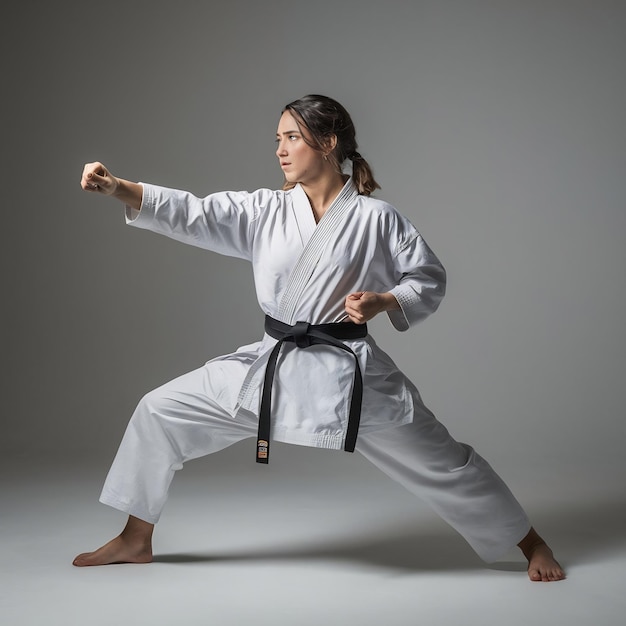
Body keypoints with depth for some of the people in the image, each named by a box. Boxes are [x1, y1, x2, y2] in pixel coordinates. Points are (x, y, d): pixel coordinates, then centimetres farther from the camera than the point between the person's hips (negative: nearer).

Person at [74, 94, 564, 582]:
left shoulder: (376, 218, -6)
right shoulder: (266, 211, 3)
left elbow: (429, 278, 1)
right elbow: (192, 214, -6)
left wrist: (383, 301, -18)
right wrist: (116, 188, -18)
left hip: (350, 372, -4)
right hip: (273, 367, 4)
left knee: (442, 463, 1)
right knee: (160, 411, 2)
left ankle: (532, 544, 25)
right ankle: (136, 540, 20)